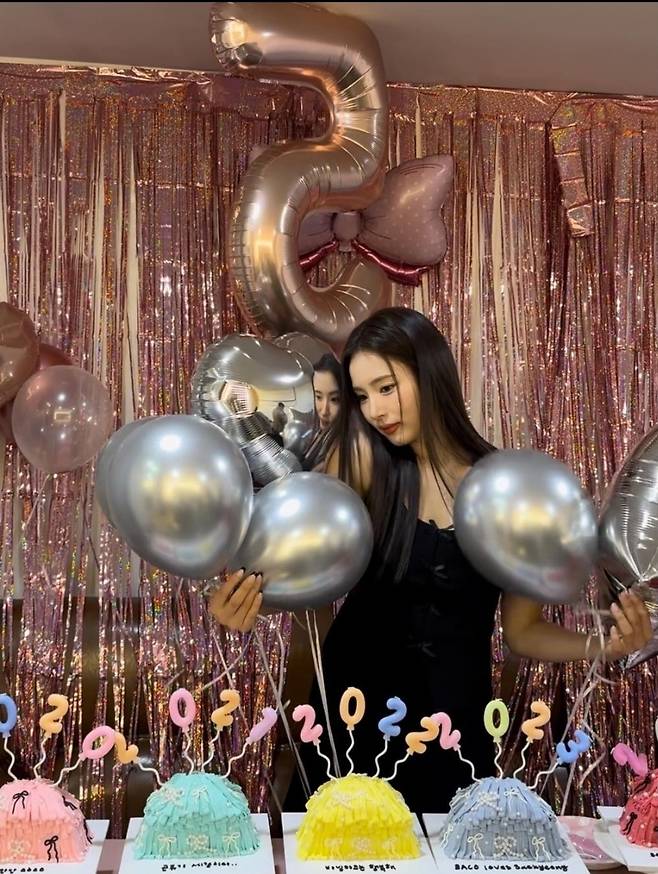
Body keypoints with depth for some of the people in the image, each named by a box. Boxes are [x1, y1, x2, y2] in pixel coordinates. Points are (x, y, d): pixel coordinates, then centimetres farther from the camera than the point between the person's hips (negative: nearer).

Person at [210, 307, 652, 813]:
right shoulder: (364, 458, -9)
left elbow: (522, 630, -3)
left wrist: (601, 646, -19)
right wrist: (253, 595, -35)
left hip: (453, 713, 0)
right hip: (356, 699, 0)